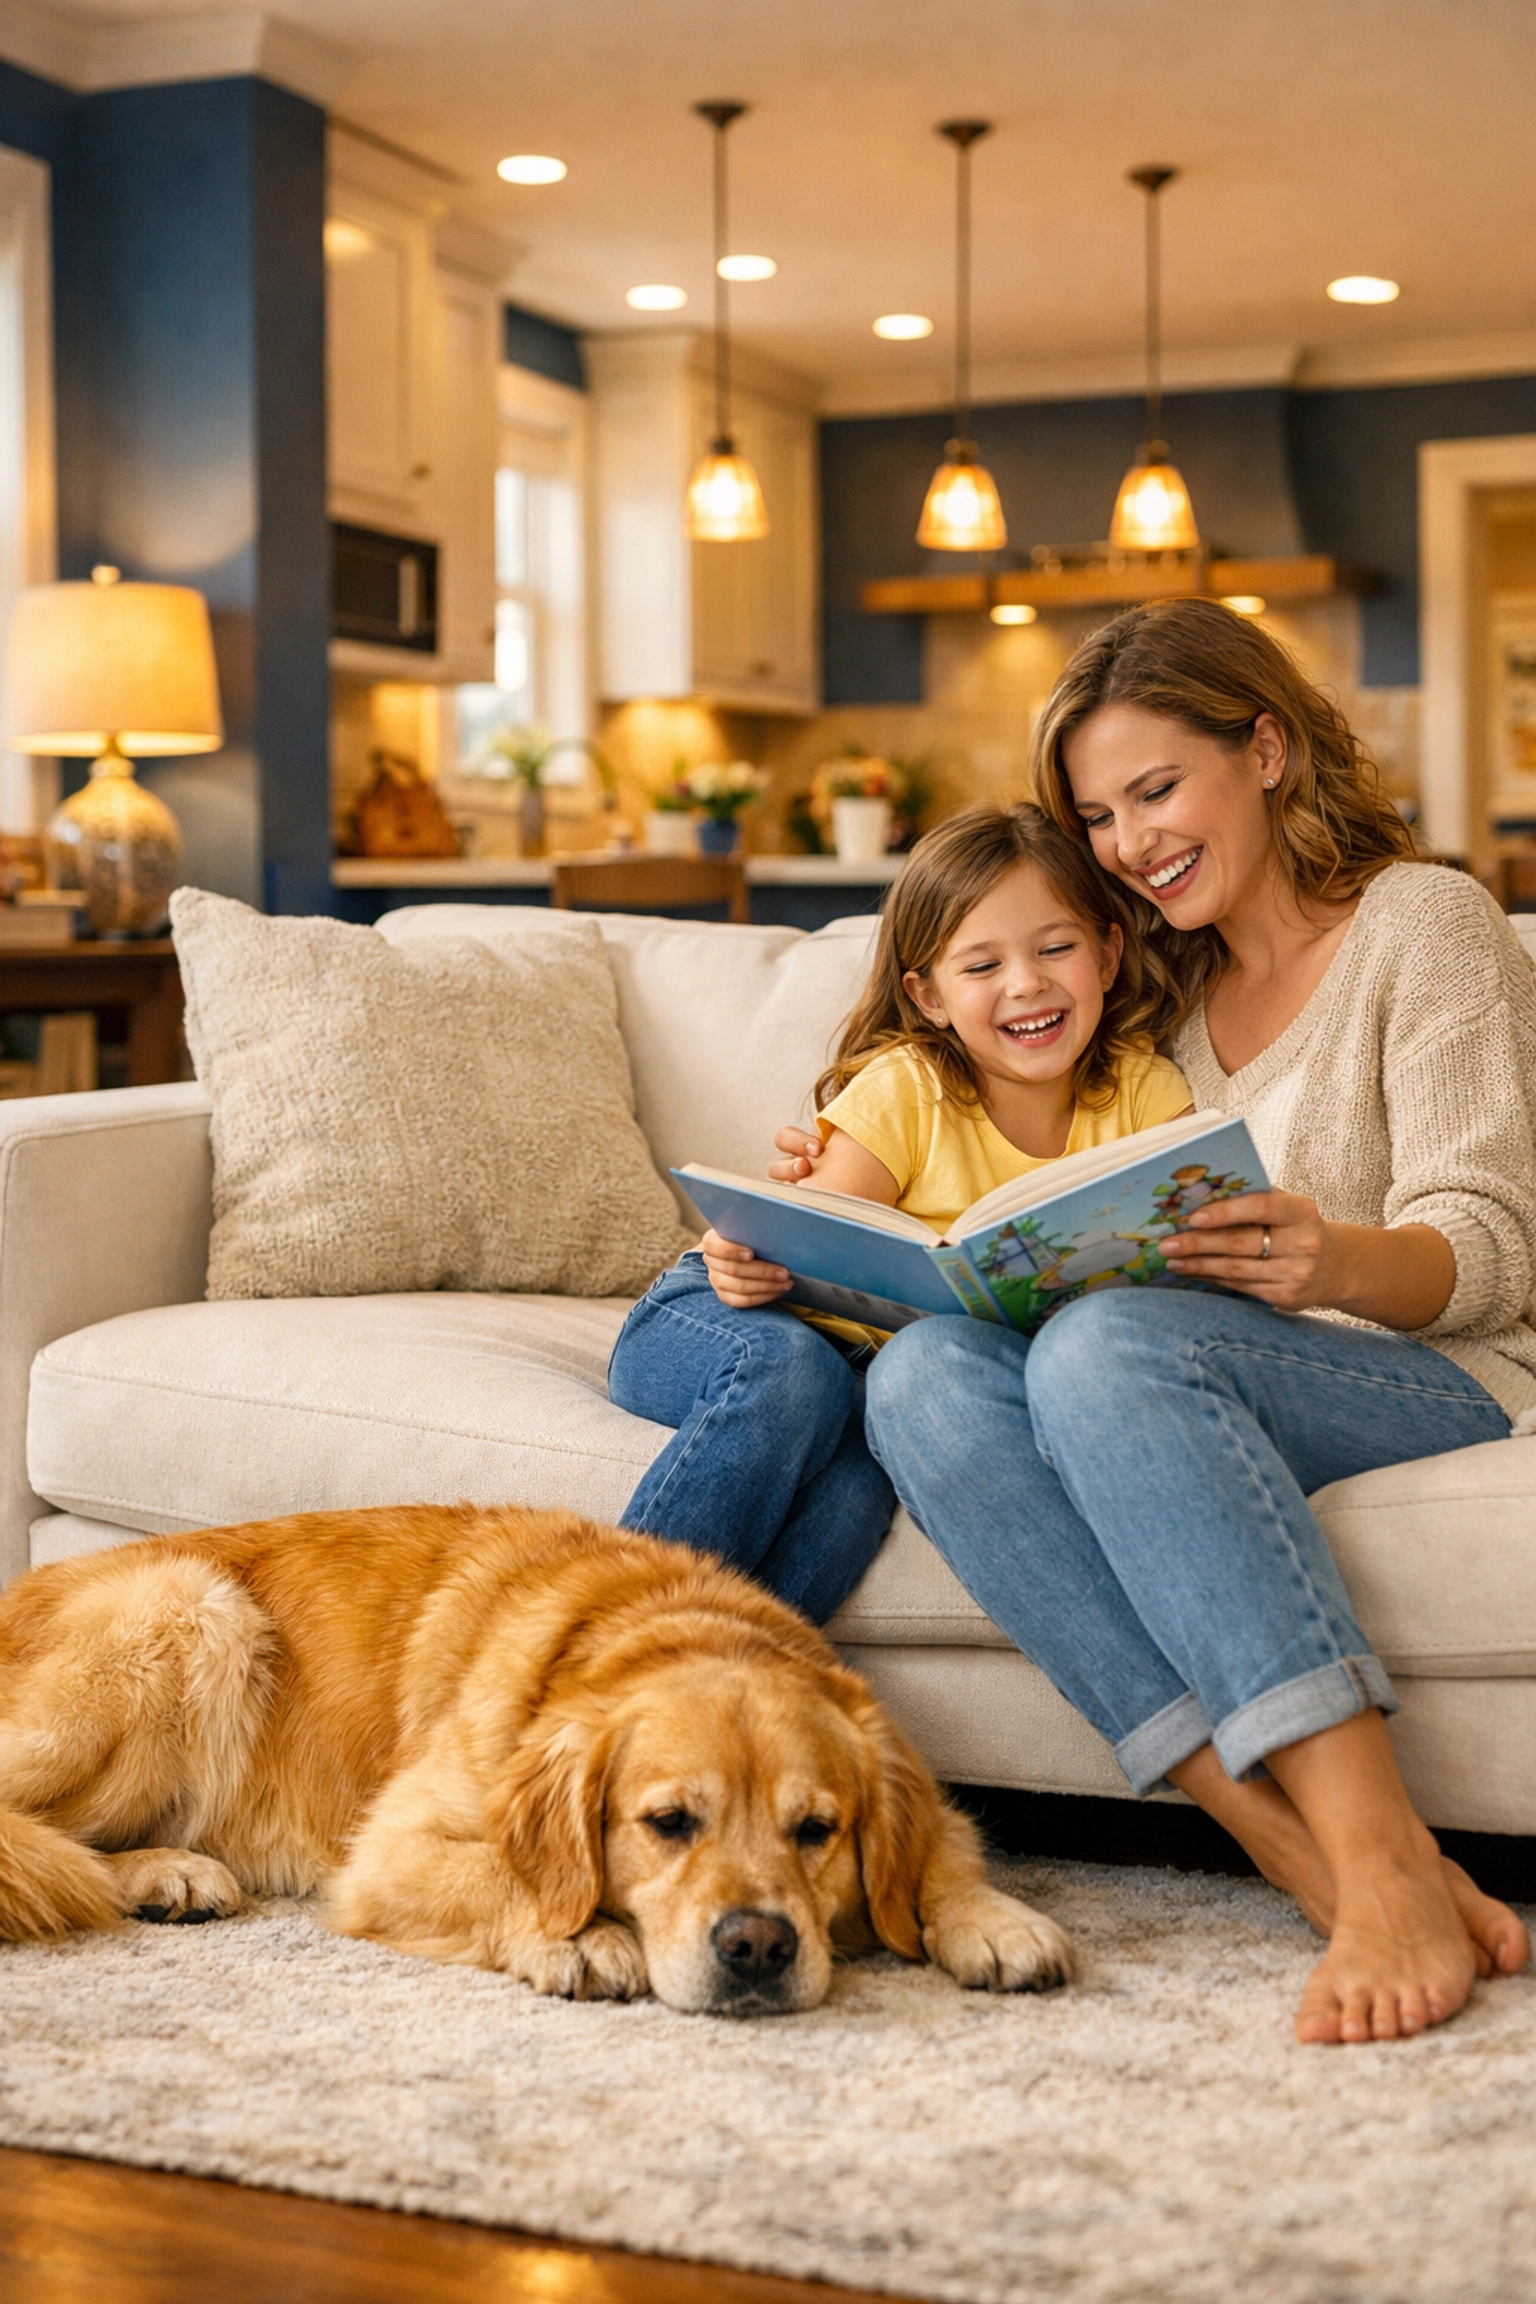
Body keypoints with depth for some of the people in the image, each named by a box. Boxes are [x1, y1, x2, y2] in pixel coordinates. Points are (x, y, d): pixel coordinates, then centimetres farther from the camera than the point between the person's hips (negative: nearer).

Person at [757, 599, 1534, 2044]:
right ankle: (1301, 1849, -39)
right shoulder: (1166, 985, 24)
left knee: (1110, 1349, -36)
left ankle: (1392, 1875, -44)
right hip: (1211, 1390, 6)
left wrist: (1341, 1264, -30)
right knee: (923, 1377, -26)